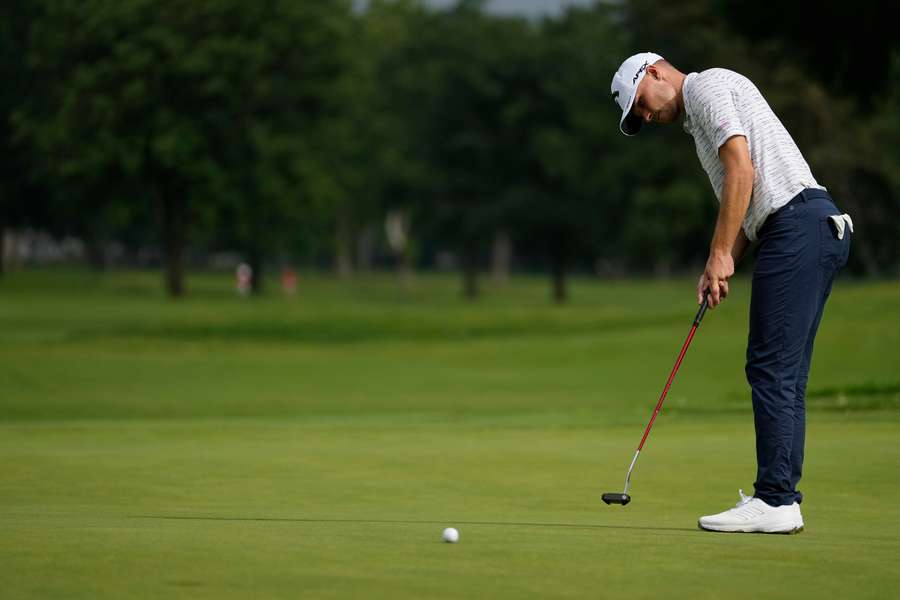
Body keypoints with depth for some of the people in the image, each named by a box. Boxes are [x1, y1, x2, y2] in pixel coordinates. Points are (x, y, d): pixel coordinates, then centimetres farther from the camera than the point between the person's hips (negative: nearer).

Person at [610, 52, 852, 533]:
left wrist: (721, 254, -10)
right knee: (785, 374, 10)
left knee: (772, 369, -10)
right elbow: (743, 202, 25)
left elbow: (741, 170, -13)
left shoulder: (708, 87, -2)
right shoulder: (700, 118, 28)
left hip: (796, 225, -10)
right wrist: (717, 269, 12)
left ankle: (775, 501, -11)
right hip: (821, 227, 10)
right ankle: (781, 498, 10)